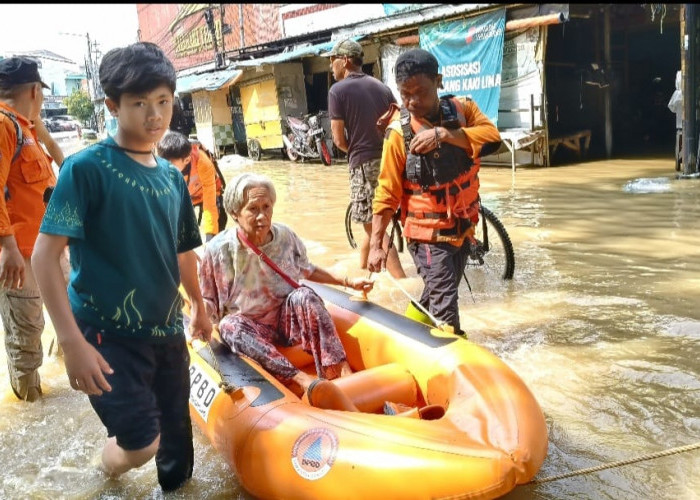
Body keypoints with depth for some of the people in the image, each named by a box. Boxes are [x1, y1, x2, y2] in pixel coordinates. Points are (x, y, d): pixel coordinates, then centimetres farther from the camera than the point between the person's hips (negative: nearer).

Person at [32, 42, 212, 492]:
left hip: (166, 332, 5)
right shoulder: (86, 168, -13)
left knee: (177, 440, 13)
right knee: (141, 443, -6)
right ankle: (109, 469, 30)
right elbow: (44, 255, -16)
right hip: (106, 334, -5)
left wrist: (199, 306, 27)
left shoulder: (172, 177, 5)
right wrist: (72, 341, -22)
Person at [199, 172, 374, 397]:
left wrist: (348, 282, 6)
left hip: (288, 321, 2)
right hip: (251, 329, -1)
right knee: (229, 325, -34)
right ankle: (300, 378, -47)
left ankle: (342, 373, -36)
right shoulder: (219, 250, -12)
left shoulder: (286, 237, -5)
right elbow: (207, 303, -3)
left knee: (303, 296, -29)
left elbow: (307, 270, 13)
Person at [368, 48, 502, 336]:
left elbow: (492, 137, -20)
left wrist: (443, 133, -29)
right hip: (428, 236, -5)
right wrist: (376, 245, -16)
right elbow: (387, 194, -13)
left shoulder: (461, 108, -3)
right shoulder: (399, 133, -15)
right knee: (445, 304, -9)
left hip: (462, 229, 5)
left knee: (435, 294, 22)